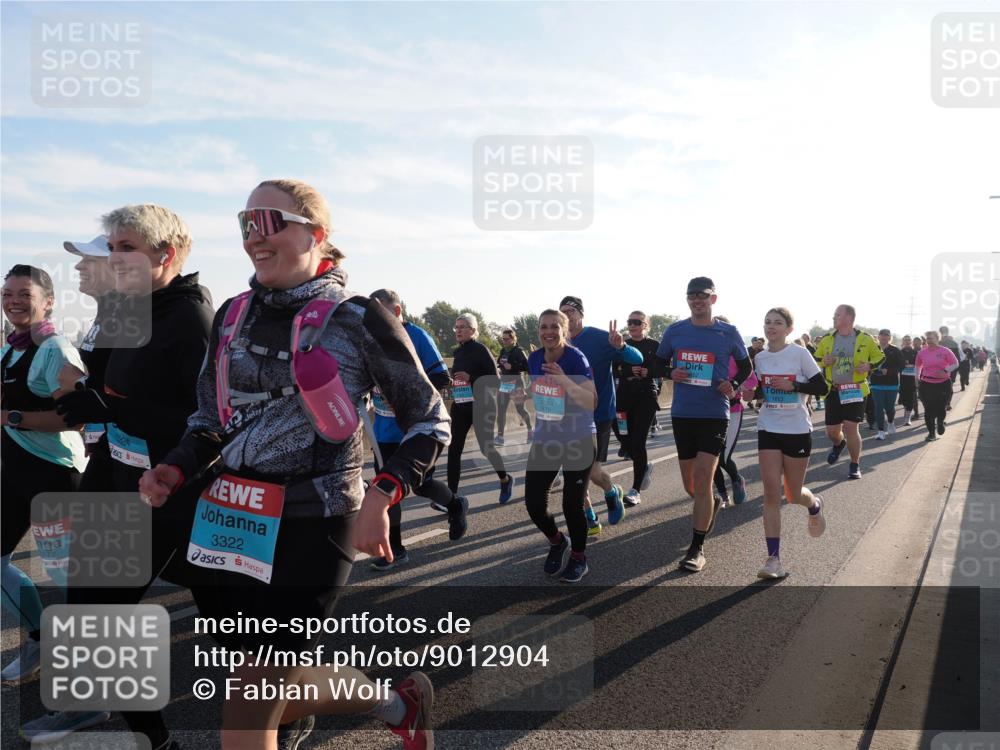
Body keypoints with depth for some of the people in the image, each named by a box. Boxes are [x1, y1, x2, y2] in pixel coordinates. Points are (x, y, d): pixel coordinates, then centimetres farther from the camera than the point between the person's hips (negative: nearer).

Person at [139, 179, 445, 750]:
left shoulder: (359, 320, -9)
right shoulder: (233, 315, 7)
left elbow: (430, 422, -4)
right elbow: (212, 420, 17)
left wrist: (382, 495, -19)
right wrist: (176, 471, -2)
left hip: (308, 529, -6)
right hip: (227, 520, 6)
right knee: (271, 688, 15)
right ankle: (396, 701, 39)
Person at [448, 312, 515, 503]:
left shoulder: (480, 350, -10)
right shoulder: (458, 352, 11)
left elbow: (495, 378, -15)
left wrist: (470, 378, -24)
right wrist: (451, 382, 4)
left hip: (480, 406, -6)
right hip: (459, 406, 7)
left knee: (486, 447, 2)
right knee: (454, 449, -2)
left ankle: (505, 480, 28)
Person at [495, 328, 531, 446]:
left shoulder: (518, 351, -9)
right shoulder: (503, 351, 11)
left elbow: (526, 366, -17)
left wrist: (512, 367, -24)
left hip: (516, 383, -6)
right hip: (504, 383, 7)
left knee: (520, 409, 5)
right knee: (500, 411, -1)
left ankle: (530, 430, 28)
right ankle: (500, 436, -1)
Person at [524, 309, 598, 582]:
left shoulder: (576, 359, -18)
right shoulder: (534, 359, -1)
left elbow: (592, 402, -28)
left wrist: (564, 381, -40)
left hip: (577, 443, -5)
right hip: (544, 442, 5)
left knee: (571, 505, 0)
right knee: (533, 502, 1)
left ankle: (579, 559, 25)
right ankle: (557, 542, 31)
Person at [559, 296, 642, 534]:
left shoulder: (599, 338, -12)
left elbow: (637, 359, -18)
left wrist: (620, 347, -38)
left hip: (598, 414, -5)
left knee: (593, 471, -9)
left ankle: (613, 493, 26)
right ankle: (590, 521, 22)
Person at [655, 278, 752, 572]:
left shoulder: (728, 333, -1)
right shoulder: (675, 330, 3)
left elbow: (745, 367, 11)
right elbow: (659, 361, 15)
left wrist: (733, 385, -9)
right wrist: (671, 373, -7)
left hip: (714, 414, -3)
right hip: (682, 413, 3)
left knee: (703, 479, -12)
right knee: (690, 485, 13)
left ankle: (697, 548, -2)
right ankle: (712, 504, 48)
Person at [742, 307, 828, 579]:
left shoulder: (800, 353, -8)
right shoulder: (759, 358, 4)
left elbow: (822, 387, -7)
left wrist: (793, 386, -20)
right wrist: (752, 393, -4)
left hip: (797, 430, -3)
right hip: (768, 429, 3)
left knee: (793, 494, 8)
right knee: (771, 493, -6)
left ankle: (815, 505, 47)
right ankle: (774, 559, -5)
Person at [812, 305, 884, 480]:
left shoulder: (865, 339, -4)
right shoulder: (827, 339, 3)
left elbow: (880, 358, 5)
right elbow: (815, 360, 13)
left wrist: (869, 366, -15)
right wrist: (823, 362, -10)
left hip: (855, 390, -3)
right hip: (833, 391, 3)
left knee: (851, 427, -11)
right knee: (832, 431, 6)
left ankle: (855, 465, 9)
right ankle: (839, 444, 44)